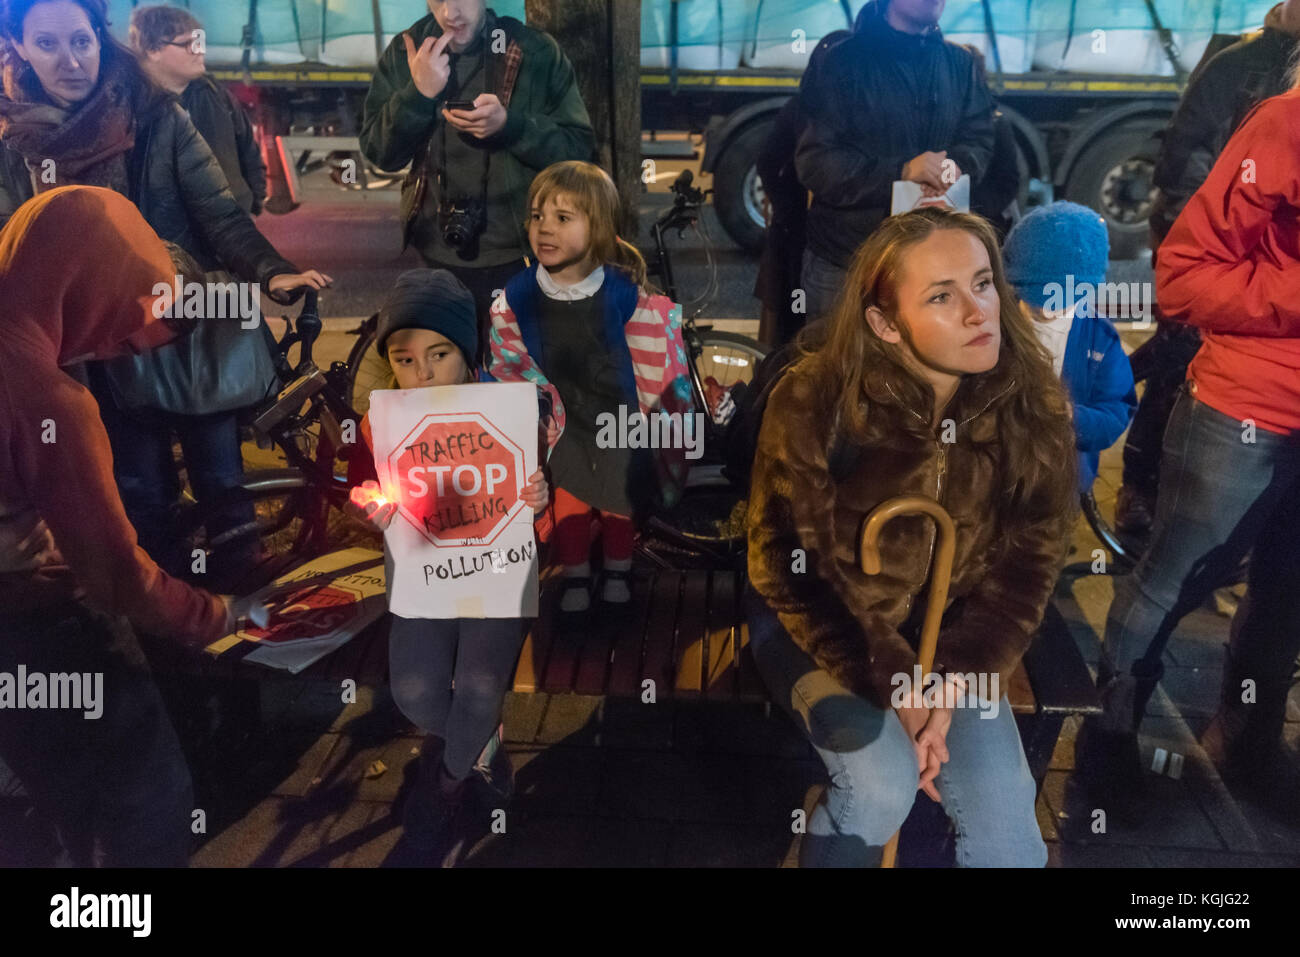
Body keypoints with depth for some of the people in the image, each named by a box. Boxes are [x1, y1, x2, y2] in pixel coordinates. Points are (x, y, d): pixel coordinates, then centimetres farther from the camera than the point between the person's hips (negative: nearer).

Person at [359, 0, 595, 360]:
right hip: (436, 258, 3)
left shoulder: (535, 51, -6)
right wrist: (417, 93, -17)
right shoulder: (405, 52, 3)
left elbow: (581, 149, -7)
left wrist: (509, 124, -23)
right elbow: (379, 152, -1)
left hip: (519, 257, -2)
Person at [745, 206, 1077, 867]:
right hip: (818, 624, -2)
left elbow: (1028, 562, -5)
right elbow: (790, 571, -15)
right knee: (881, 784, -24)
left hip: (944, 629, 3)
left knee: (1003, 818, -14)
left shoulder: (1033, 406, -13)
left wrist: (954, 680, -16)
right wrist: (892, 685, -18)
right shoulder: (813, 404, -22)